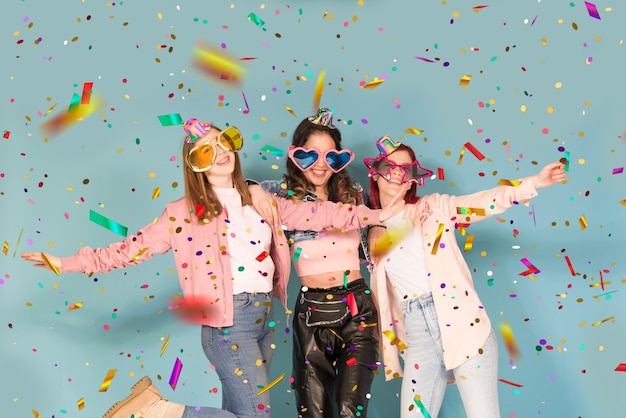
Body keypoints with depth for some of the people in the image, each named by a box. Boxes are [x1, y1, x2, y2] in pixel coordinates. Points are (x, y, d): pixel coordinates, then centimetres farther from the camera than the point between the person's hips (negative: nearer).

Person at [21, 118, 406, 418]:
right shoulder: (185, 212, -5)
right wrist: (70, 264, -11)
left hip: (265, 315, 6)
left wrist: (377, 214, 7)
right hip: (228, 322, -6)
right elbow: (136, 246, -6)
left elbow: (315, 213, 9)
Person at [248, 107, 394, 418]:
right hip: (312, 313, -1)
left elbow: (366, 250, 12)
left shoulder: (352, 192, 5)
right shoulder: (285, 193, -2)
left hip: (358, 309, 1)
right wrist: (253, 191, -21)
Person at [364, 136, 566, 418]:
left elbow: (484, 202, -6)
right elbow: (380, 297, 18)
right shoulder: (374, 235, 15)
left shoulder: (433, 206, 8)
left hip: (462, 322, -3)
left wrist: (534, 183, -19)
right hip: (419, 339, 3)